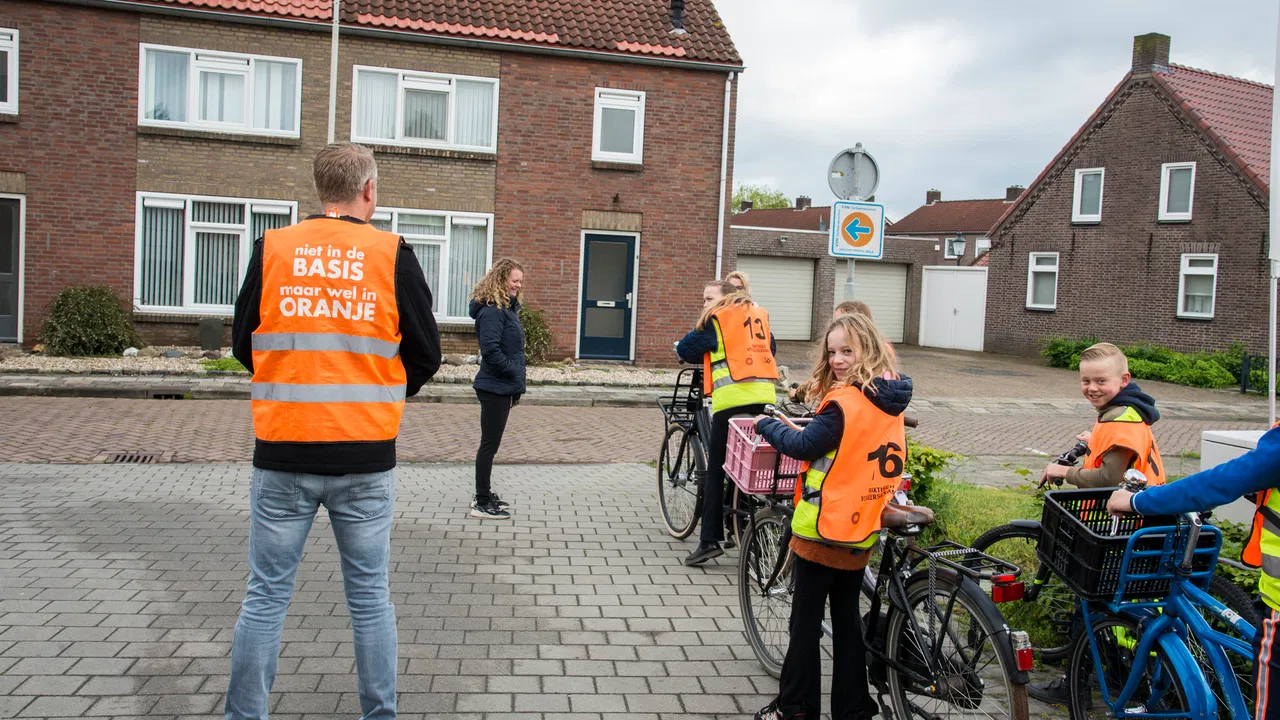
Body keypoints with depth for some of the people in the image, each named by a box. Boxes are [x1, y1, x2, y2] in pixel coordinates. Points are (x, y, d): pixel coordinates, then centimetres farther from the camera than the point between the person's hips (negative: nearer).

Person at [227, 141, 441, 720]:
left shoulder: (271, 249, 0)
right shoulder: (393, 255, -3)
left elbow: (242, 345, 8)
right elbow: (426, 356, 1)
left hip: (282, 453, 1)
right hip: (366, 457, 0)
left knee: (266, 595, 11)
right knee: (370, 594, 12)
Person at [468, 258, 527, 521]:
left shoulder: (507, 309, 14)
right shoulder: (492, 311, -17)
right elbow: (490, 349, -25)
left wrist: (516, 385, 13)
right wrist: (514, 372, -16)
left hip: (503, 388, 10)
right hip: (495, 388, -10)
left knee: (491, 443, 16)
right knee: (489, 444, -3)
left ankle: (484, 494, 26)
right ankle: (482, 503, 4)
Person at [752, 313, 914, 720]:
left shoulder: (844, 402, -20)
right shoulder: (891, 401, 5)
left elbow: (804, 446, -18)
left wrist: (766, 425, -3)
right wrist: (813, 425, 17)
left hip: (824, 529, -7)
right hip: (863, 531, 7)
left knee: (806, 619, 5)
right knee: (847, 617, 16)